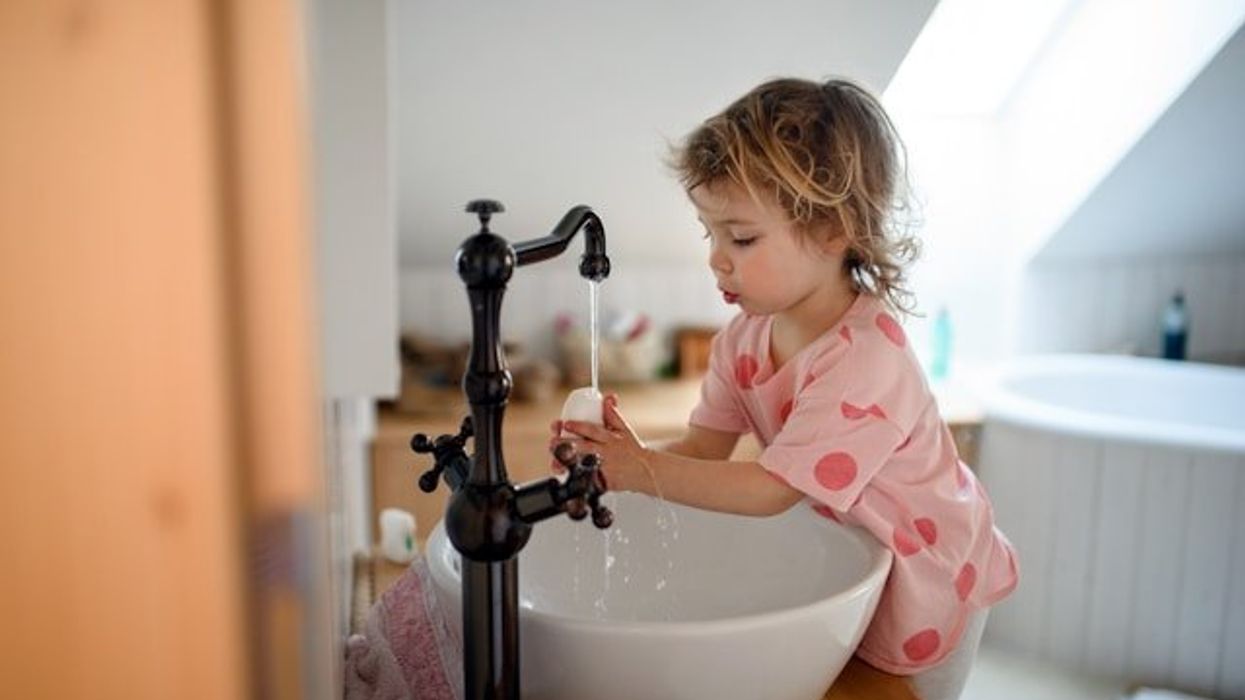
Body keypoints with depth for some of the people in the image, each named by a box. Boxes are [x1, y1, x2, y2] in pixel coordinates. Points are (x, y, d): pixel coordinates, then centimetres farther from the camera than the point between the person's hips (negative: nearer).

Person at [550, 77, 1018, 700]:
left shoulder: (864, 358, -34)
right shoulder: (742, 339, -10)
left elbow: (773, 489, -33)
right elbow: (706, 449, -13)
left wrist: (643, 471, -36)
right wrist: (625, 455, -31)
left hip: (926, 581, -6)